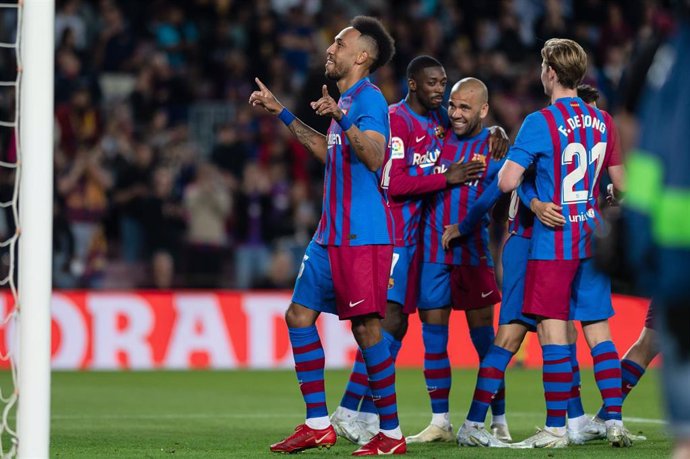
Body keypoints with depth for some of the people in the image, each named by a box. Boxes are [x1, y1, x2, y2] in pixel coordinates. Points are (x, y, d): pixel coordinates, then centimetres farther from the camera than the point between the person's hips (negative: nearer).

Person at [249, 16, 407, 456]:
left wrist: (342, 118, -37)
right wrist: (282, 113, 38)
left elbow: (373, 157, -26)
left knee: (366, 327, -9)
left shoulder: (368, 98, -11)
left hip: (363, 236, -10)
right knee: (300, 315, 9)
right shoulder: (347, 100, 18)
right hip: (333, 234, 10)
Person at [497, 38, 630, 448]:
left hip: (553, 241, -6)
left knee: (553, 330, -3)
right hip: (593, 237, 6)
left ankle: (556, 429, -3)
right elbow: (620, 184, 16)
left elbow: (507, 182, -17)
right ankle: (615, 421, 4)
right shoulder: (603, 122, 7)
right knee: (598, 329, 9)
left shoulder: (541, 122, -12)